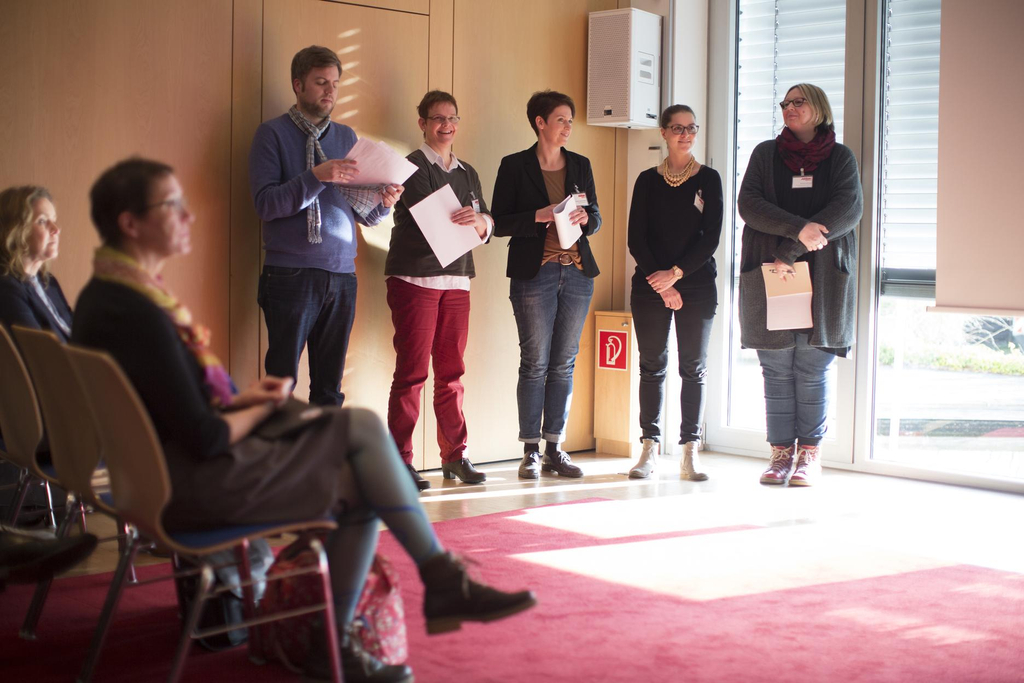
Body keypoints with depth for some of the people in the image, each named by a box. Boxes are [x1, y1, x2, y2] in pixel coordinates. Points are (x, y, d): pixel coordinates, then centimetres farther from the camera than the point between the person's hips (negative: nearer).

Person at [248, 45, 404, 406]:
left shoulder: (346, 137, 16)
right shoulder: (273, 133, 2)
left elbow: (363, 214, 14)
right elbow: (265, 204, -10)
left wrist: (383, 203, -8)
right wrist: (316, 177, -20)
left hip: (342, 276, 5)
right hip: (291, 276, -4)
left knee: (329, 386, 8)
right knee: (282, 381, -3)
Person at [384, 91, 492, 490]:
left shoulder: (467, 173, 18)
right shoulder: (412, 167, 0)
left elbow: (486, 223, 8)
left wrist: (480, 222, -14)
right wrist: (460, 220, -31)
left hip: (456, 278, 6)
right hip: (414, 277, -6)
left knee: (451, 371, 8)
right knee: (412, 371, -6)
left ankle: (454, 455, 15)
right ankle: (399, 461, -2)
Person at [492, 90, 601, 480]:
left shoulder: (580, 165, 14)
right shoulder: (515, 166, 1)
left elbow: (596, 218, 16)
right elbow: (499, 223, -4)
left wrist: (584, 217, -7)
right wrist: (542, 215, -17)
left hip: (577, 273, 4)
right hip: (534, 273, -4)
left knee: (564, 364, 5)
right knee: (534, 363, -4)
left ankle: (554, 449, 11)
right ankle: (531, 451, 3)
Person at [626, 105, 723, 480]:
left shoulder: (708, 179, 4)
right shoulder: (648, 180, 6)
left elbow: (711, 237, -3)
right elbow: (636, 239, 0)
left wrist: (676, 272, -13)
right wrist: (660, 283, -9)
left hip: (697, 284, 0)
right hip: (650, 285, 1)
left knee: (693, 368, 1)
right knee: (652, 366, 1)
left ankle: (690, 452, 4)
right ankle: (649, 449, 6)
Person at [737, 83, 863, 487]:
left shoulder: (840, 157, 9)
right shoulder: (765, 154, 13)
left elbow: (849, 209, -6)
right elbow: (749, 204, -1)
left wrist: (791, 253, -14)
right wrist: (799, 228, -17)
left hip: (823, 274, -1)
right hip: (769, 274, 1)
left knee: (812, 368, -2)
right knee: (777, 369, 0)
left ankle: (810, 455, 4)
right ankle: (781, 453, 6)